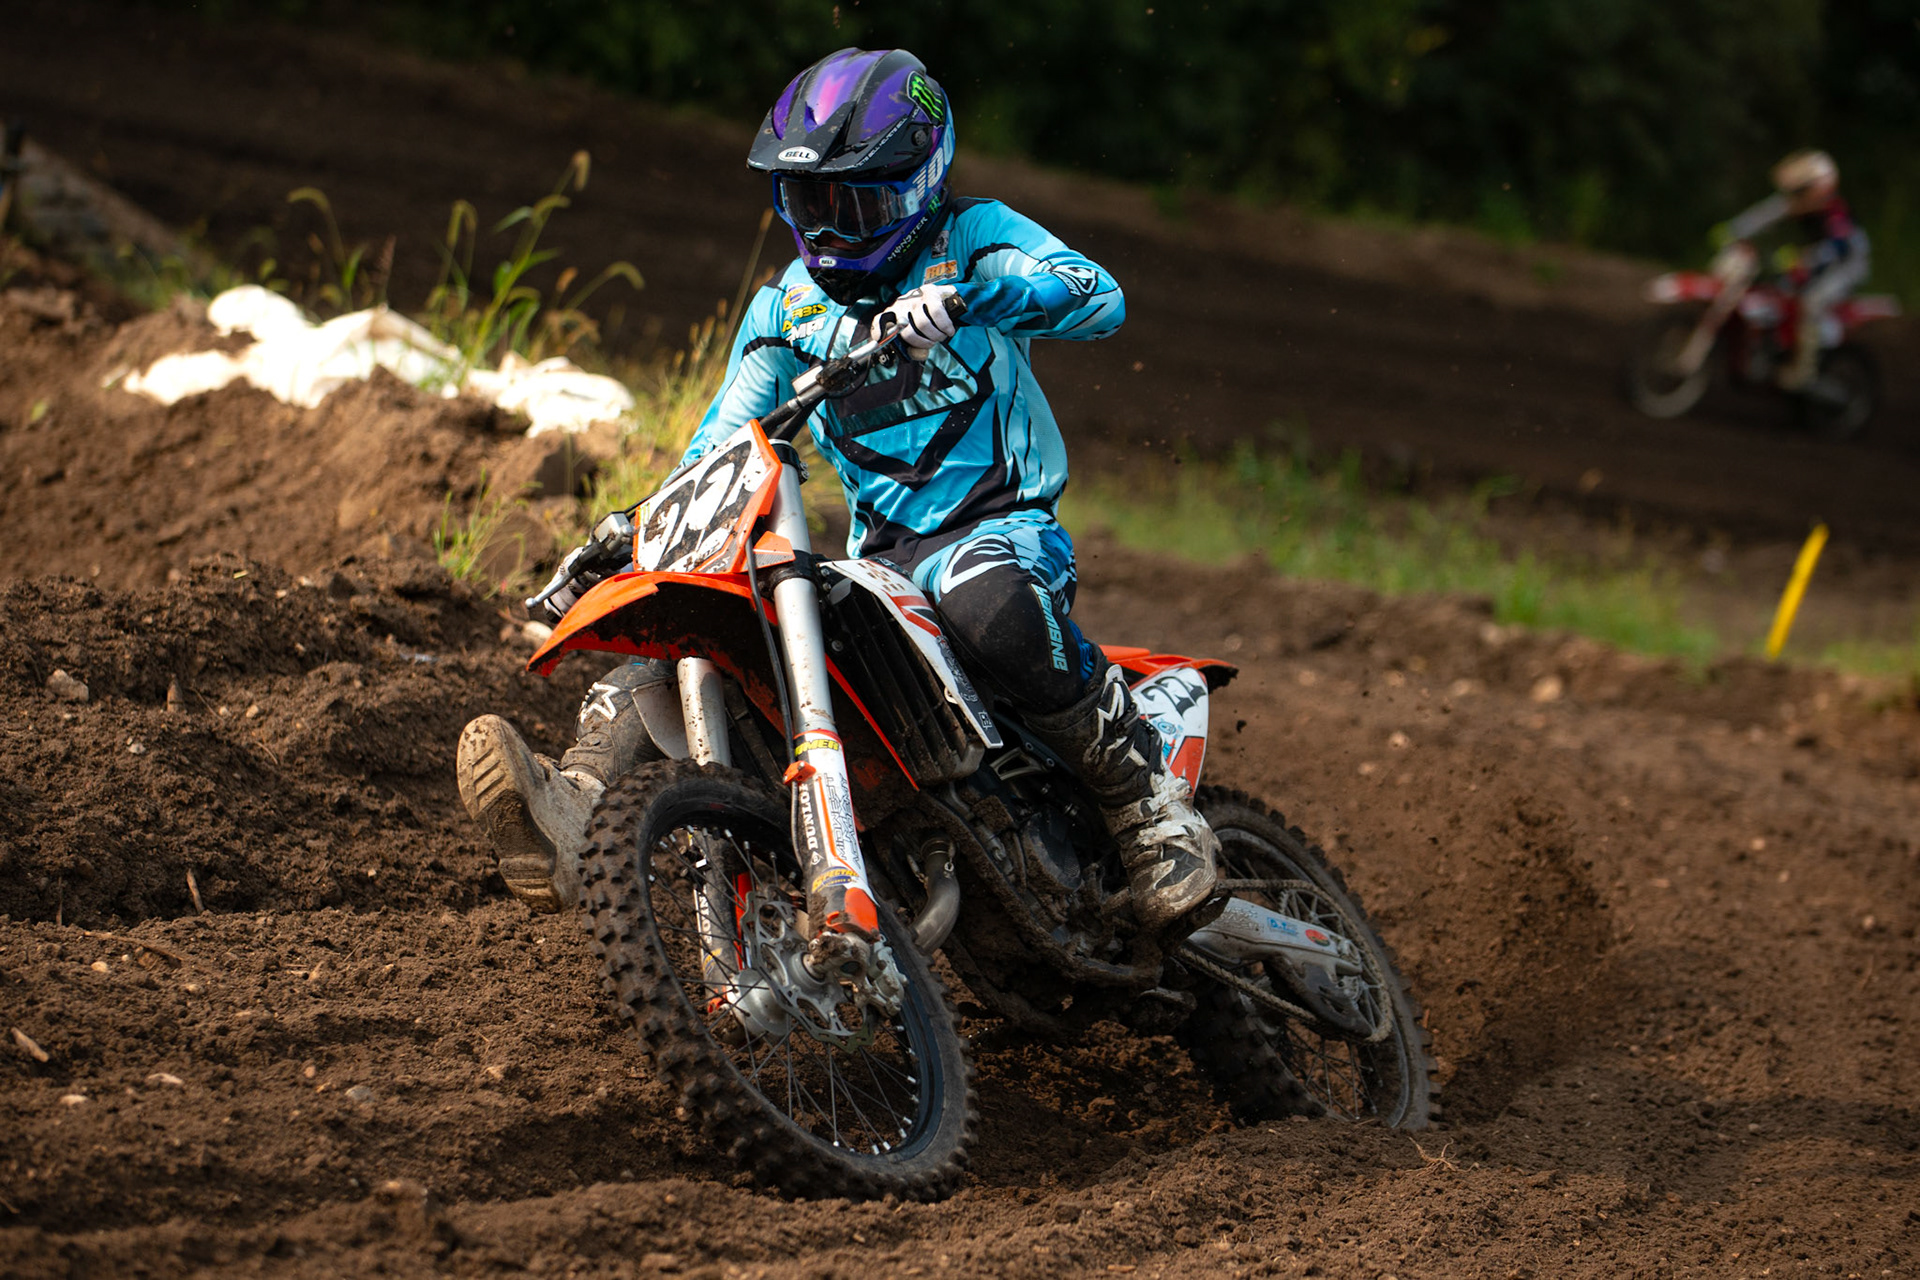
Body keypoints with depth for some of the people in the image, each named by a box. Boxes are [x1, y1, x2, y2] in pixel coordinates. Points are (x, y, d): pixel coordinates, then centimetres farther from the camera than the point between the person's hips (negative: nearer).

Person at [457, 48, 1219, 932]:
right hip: (877, 554, 5)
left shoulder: (973, 240, 1)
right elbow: (720, 446, 20)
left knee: (983, 600, -42)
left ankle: (1152, 806, -30)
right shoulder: (788, 308, 16)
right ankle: (572, 810, -36)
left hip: (1002, 524, -5)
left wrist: (959, 297, -34)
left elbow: (1098, 297, -17)